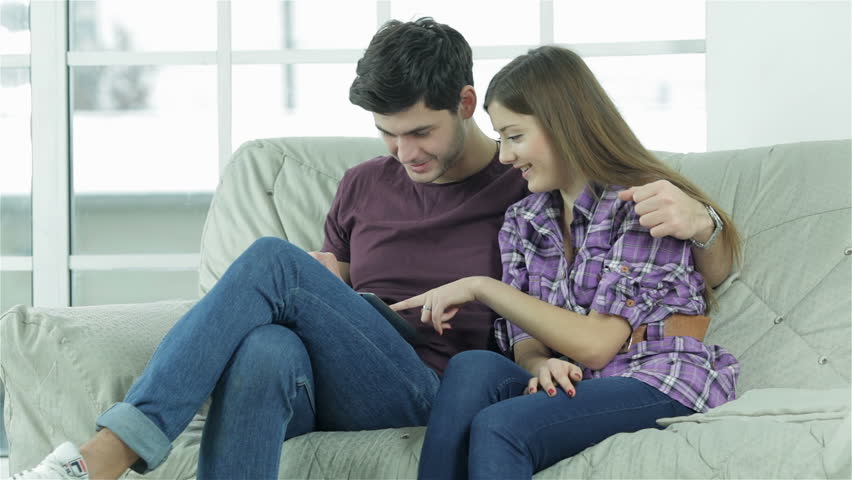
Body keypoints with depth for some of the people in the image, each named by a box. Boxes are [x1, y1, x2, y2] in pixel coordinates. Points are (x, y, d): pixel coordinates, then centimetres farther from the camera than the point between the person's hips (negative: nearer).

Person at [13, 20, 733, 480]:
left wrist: (693, 216, -13)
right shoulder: (364, 187, 23)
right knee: (265, 351, -35)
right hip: (329, 390, 4)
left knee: (273, 261, -24)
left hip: (431, 393, -4)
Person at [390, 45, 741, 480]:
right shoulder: (521, 222, 15)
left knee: (498, 426, -31)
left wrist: (482, 288, -12)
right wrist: (540, 363, -15)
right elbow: (525, 340, 11)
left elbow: (596, 344, -13)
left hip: (660, 381, -6)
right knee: (471, 368, -27)